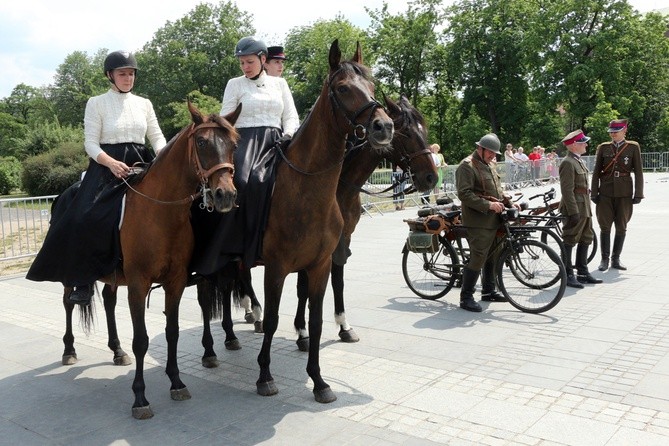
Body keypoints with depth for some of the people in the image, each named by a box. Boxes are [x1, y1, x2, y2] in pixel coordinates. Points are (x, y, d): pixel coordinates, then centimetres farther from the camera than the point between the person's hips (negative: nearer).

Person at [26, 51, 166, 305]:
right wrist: (111, 163, -22)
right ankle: (84, 281, -12)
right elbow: (91, 143, -3)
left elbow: (157, 137, 10)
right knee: (87, 218, -23)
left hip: (141, 165, 4)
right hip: (107, 167, -4)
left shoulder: (144, 104, 13)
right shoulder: (97, 104, 3)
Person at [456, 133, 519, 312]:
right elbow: (464, 194, -20)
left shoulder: (489, 165, 20)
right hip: (478, 222, -10)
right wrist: (488, 205, -23)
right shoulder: (467, 166, -11)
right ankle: (466, 297, -2)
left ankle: (489, 291, 30)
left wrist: (509, 203, 12)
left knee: (492, 257, 16)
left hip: (494, 220, 10)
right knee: (477, 258, -10)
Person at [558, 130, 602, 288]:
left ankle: (583, 272, 25)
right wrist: (574, 212, -23)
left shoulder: (579, 161, 16)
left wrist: (588, 208, 20)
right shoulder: (568, 163, -15)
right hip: (575, 209, -10)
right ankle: (568, 275, 5)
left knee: (586, 239, 15)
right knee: (569, 241, -2)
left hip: (585, 209, 10)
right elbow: (567, 190, -21)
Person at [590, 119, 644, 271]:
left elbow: (638, 172, 2)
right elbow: (596, 172, 6)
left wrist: (638, 194, -3)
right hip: (606, 193, 0)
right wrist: (594, 193, 1)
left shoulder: (633, 147, 3)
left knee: (621, 227, 5)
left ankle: (616, 259, 16)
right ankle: (605, 259, 11)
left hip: (624, 194, 0)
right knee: (605, 227, 2)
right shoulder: (603, 148, 5)